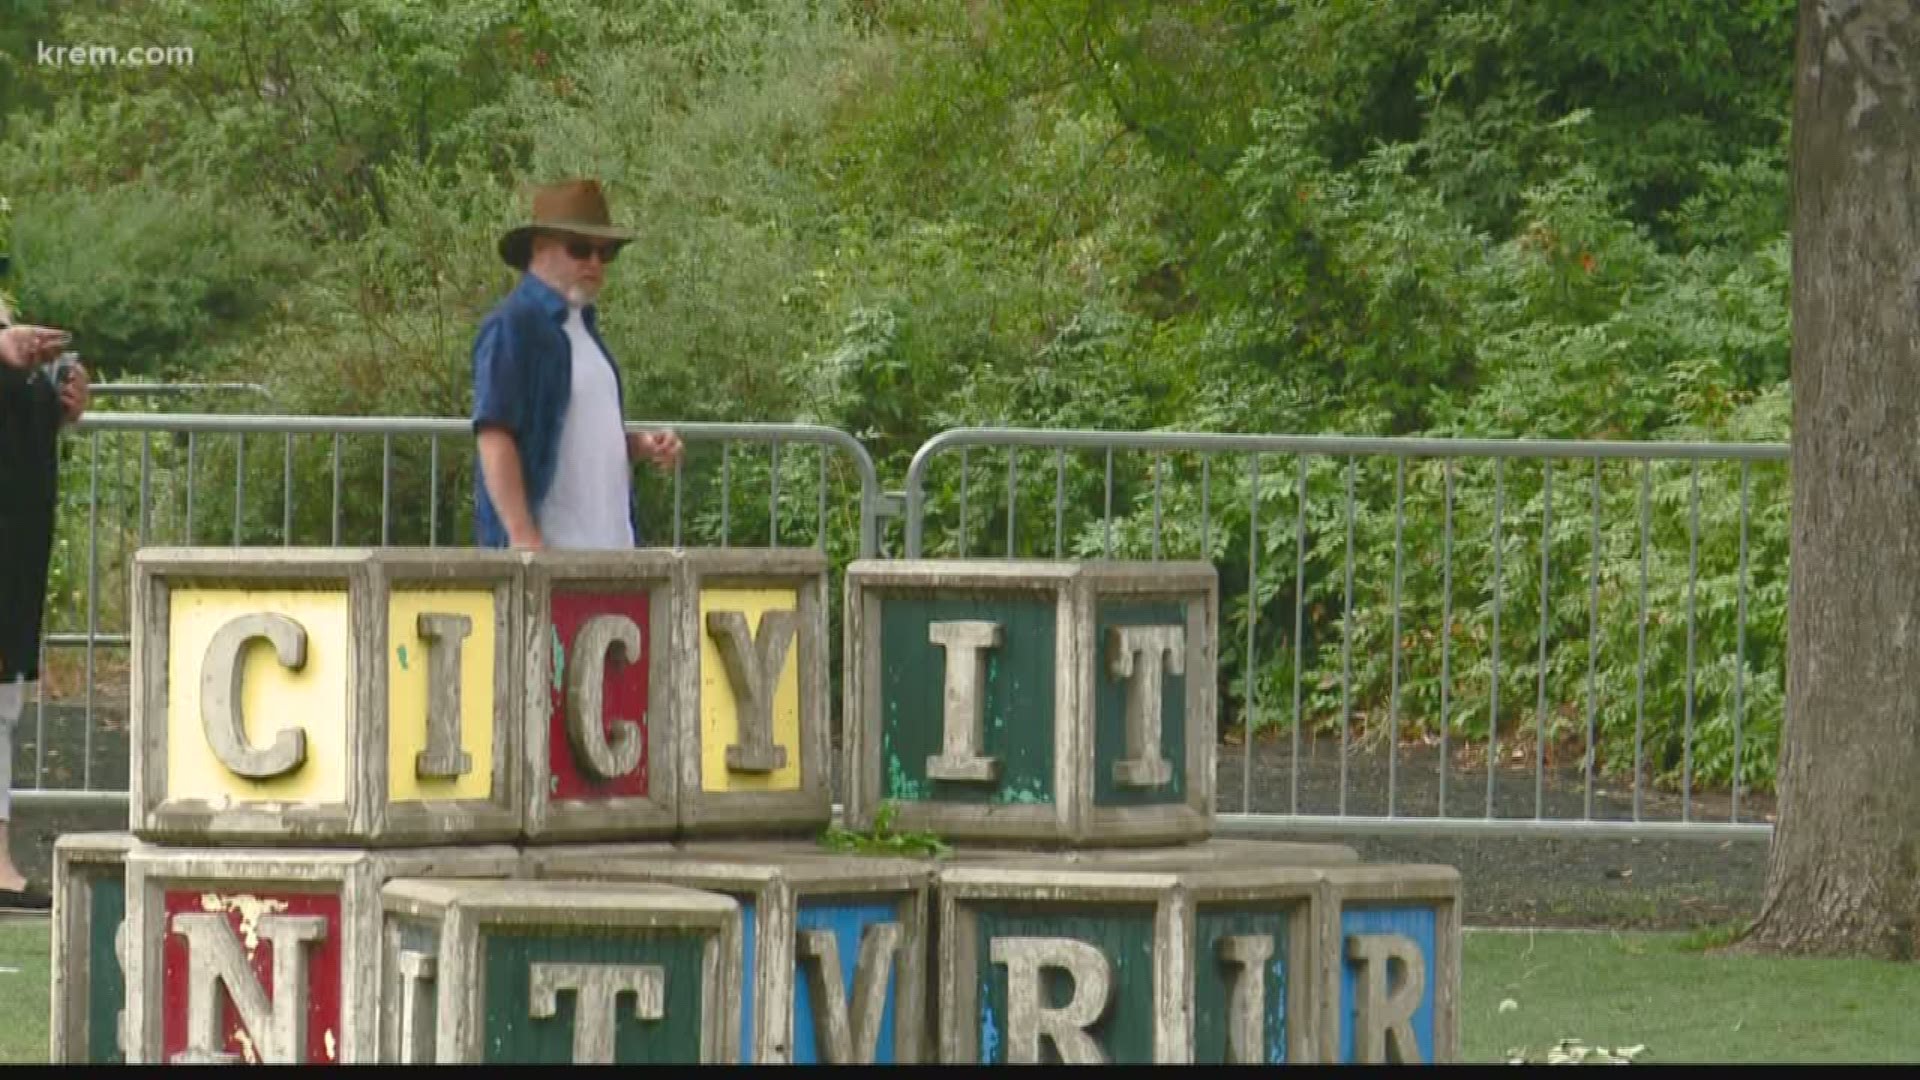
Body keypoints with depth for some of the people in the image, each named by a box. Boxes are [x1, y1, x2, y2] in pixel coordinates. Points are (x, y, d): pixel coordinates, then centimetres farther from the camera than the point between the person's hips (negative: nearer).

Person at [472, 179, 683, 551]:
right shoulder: (511, 327, -8)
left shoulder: (583, 325, 20)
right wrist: (523, 536, -23)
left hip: (607, 543, 9)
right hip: (545, 547, -9)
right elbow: (494, 437, -15)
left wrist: (642, 445, 9)